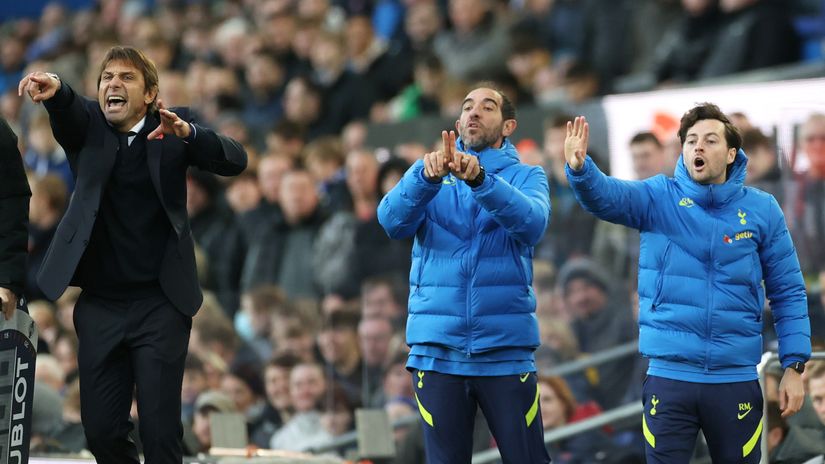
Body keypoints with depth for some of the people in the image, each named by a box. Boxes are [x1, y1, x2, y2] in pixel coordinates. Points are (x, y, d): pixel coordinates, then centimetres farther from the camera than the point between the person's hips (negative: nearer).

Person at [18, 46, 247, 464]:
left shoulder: (171, 128, 1)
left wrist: (187, 133, -33)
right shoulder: (87, 125, 4)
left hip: (160, 304, -2)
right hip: (100, 304, 2)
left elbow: (234, 161, -13)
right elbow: (68, 110, -19)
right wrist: (54, 91, -44)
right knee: (100, 430, 4)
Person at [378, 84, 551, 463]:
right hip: (437, 350, 1)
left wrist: (479, 178, -31)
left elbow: (532, 223, -16)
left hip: (505, 349, -1)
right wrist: (428, 176, -28)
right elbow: (392, 221, -9)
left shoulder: (526, 176, 6)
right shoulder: (426, 172, 10)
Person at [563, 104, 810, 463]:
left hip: (736, 378, 0)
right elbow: (605, 195, -19)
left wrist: (794, 366, -3)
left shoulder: (762, 210, 1)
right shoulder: (658, 198, 0)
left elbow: (788, 293, 4)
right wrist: (579, 168, -41)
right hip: (669, 376, 0)